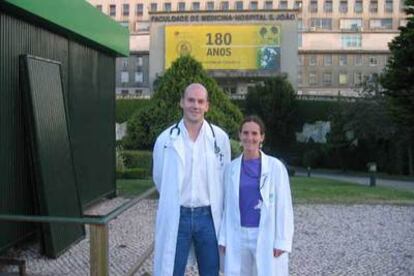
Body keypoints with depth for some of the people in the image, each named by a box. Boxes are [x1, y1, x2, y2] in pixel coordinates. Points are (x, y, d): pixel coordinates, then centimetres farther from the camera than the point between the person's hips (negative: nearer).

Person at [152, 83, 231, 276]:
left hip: (208, 216, 1)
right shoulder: (166, 139, -4)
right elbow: (159, 179, 8)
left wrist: (219, 212, 12)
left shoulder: (220, 137, -3)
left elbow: (226, 178, 7)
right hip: (176, 217, -1)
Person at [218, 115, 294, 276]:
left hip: (266, 236, -3)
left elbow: (284, 206, -4)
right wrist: (224, 237, 5)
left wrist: (282, 241, -9)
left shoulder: (275, 167, -4)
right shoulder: (232, 168, 5)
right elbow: (228, 205, 9)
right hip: (238, 236, 3)